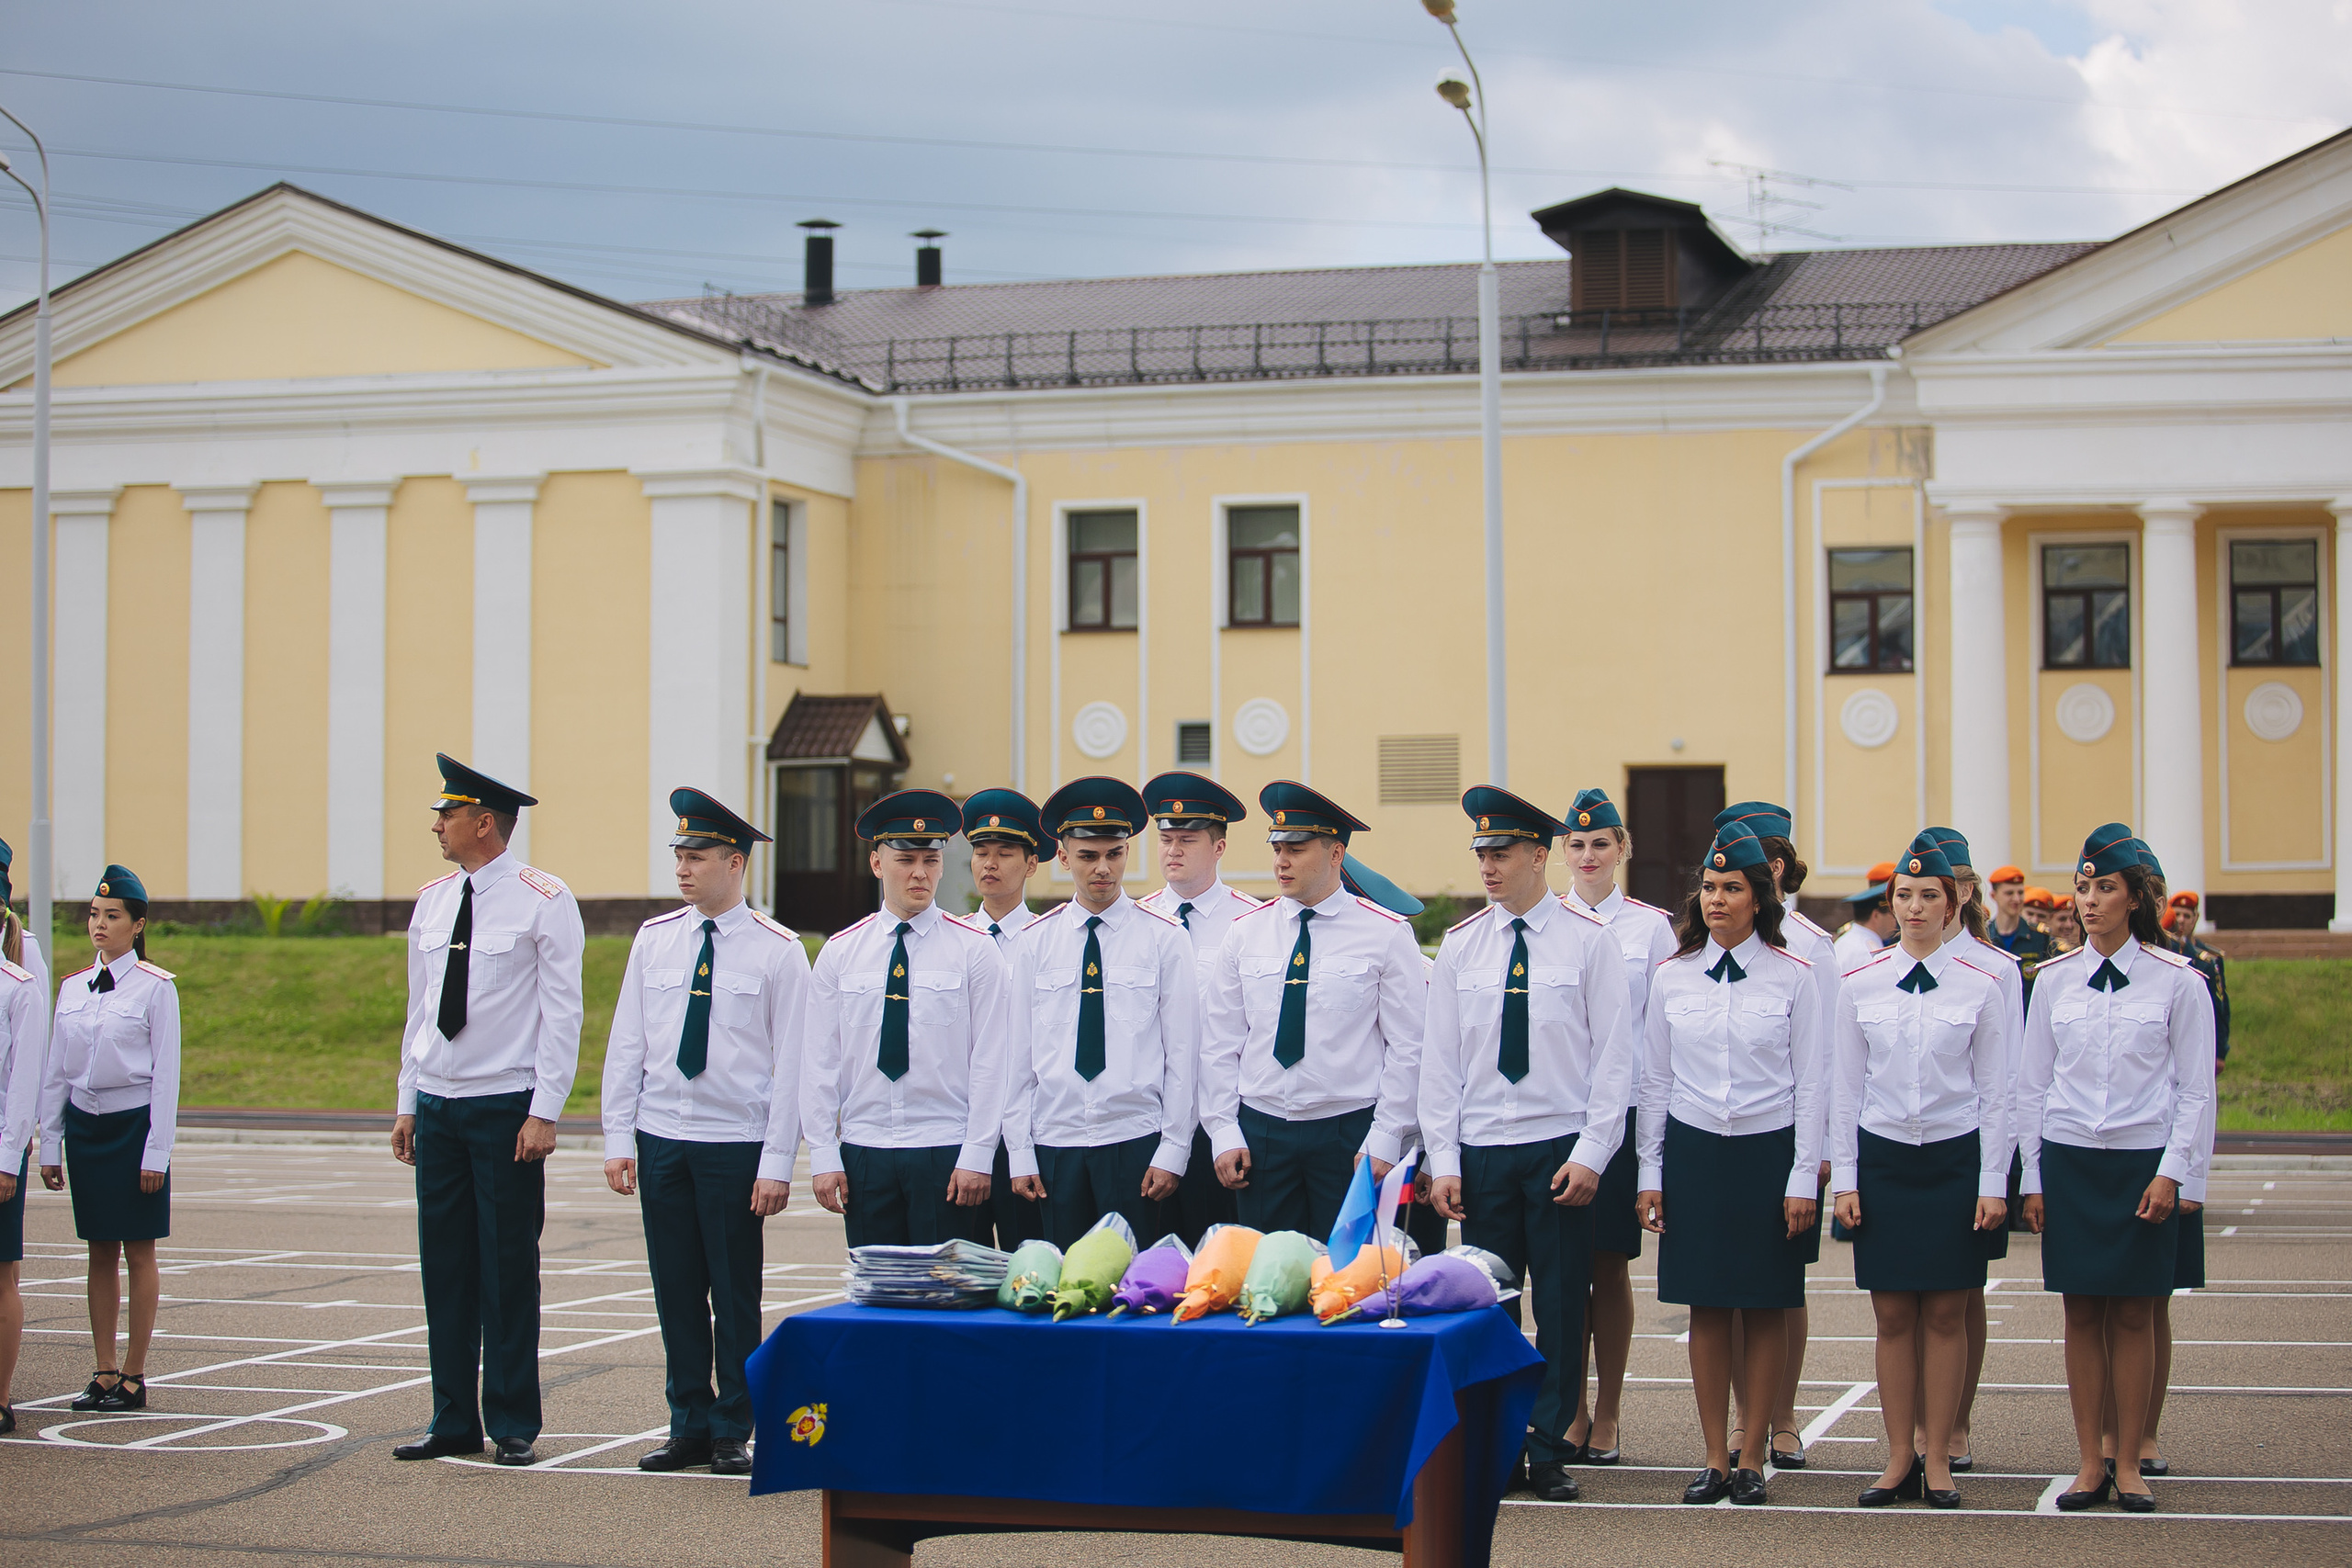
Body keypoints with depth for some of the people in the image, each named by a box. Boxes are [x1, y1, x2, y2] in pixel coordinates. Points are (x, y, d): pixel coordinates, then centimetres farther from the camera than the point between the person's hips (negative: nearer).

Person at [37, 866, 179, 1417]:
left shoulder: (155, 988, -5)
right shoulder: (72, 988, 8)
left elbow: (166, 1075, -6)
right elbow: (56, 1072, 11)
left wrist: (157, 1153, -10)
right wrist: (49, 1145, 8)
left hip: (133, 1124, -5)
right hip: (84, 1124, 5)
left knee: (137, 1252, 0)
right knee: (100, 1252, 8)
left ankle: (134, 1376, 5)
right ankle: (105, 1371, 12)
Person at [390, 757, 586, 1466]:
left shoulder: (544, 902, -7)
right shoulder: (431, 902, 11)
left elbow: (561, 1015, -9)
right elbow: (419, 1009, 16)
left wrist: (544, 1113, -14)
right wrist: (408, 1102, 12)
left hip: (506, 1108, -6)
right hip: (438, 1107, 6)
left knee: (508, 1268, -1)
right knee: (445, 1266, 7)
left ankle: (514, 1426, 6)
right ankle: (453, 1420, 15)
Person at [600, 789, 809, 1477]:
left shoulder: (778, 951, -3)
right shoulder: (653, 939, 7)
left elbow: (791, 1064, -5)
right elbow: (625, 1045, 9)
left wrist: (777, 1163, -10)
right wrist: (618, 1141, 3)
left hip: (736, 1145, -3)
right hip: (661, 1140, 3)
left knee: (735, 1294, 2)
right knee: (676, 1291, 7)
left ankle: (733, 1432, 12)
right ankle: (689, 1426, 17)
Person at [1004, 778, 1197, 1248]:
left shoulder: (1165, 939, 2)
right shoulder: (1034, 944, 7)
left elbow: (1182, 1054, 0)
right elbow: (1018, 1055, 7)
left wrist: (1172, 1152, -6)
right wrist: (1020, 1153, 2)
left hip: (1136, 1144, -2)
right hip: (1055, 1145, 2)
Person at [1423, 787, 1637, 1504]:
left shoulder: (1589, 941, -1)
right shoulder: (1460, 946, 6)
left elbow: (1614, 1056, -2)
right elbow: (1439, 1060, 7)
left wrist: (1591, 1155, -9)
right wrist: (1443, 1162, 0)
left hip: (1561, 1150, -2)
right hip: (1481, 1151, 2)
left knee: (1561, 1308, 1)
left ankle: (1551, 1452, 10)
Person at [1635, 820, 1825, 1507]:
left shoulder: (1793, 977, -2)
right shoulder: (1672, 978, 4)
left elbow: (1812, 1082, -1)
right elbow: (1655, 1081, 9)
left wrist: (1804, 1178, -5)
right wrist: (1651, 1173, 6)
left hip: (1769, 1151, -2)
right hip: (1693, 1150, 2)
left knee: (1766, 1310, 2)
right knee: (1707, 1308, 3)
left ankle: (1752, 1458, 10)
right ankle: (1715, 1458, 10)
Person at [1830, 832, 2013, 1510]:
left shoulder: (1981, 986, -1)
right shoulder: (1859, 985, 2)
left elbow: (1995, 1093, 1)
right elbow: (1844, 1090, 6)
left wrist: (1993, 1183, -4)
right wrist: (1844, 1177, 1)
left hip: (1955, 1158, -1)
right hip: (1882, 1156, 1)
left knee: (1946, 1313, 1)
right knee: (1893, 1313, 3)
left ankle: (1938, 1457, 9)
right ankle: (1899, 1457, 10)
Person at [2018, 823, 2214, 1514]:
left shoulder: (2177, 981, -2)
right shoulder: (2055, 978, 5)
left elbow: (2195, 1088, -1)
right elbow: (2033, 1085, 9)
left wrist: (2171, 1173, -8)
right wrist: (2033, 1178, 6)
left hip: (2144, 1163, -2)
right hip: (2068, 1159, 2)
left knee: (2134, 1314, 1)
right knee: (2082, 1313, 3)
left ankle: (2129, 1464, 9)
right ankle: (2090, 1463, 9)